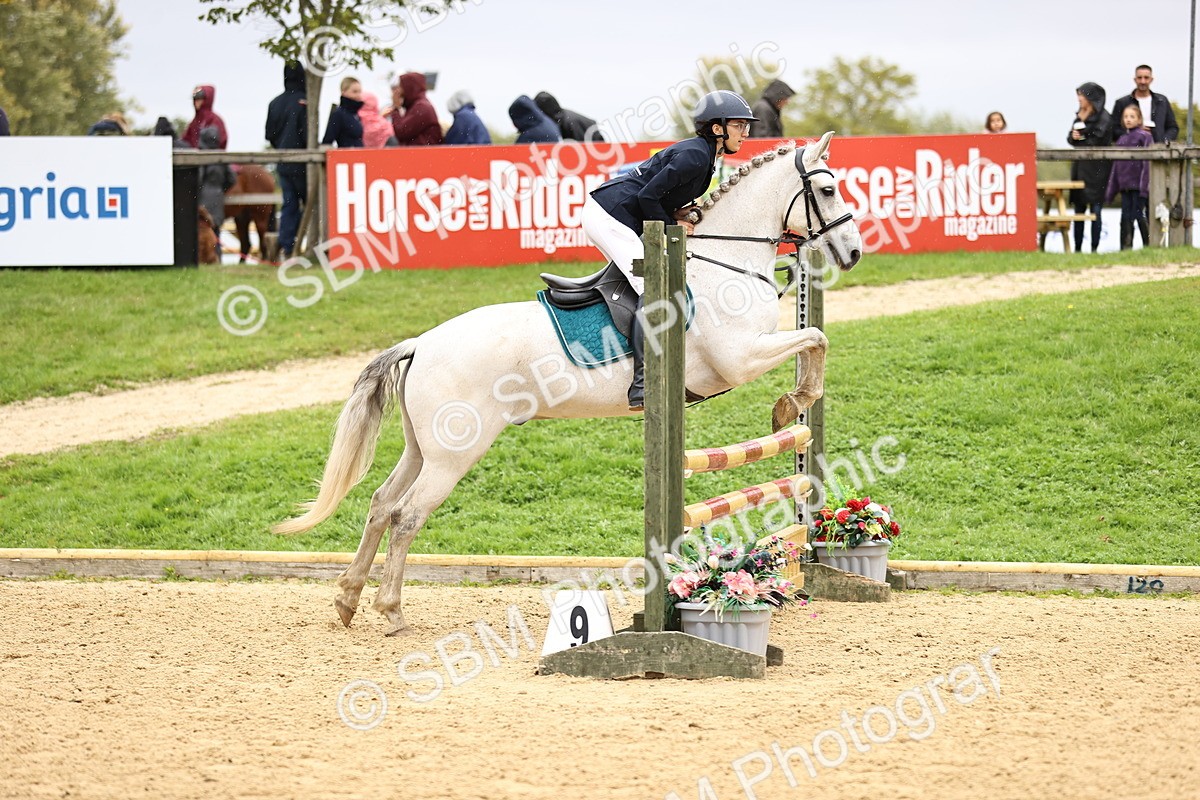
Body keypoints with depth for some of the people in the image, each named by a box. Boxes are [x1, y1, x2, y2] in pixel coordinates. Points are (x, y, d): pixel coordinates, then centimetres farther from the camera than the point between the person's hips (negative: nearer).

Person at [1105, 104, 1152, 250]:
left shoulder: (1144, 136, -3)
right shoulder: (1121, 140, 15)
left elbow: (1147, 163, -9)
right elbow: (1116, 166, 17)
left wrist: (1145, 186, -16)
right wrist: (1110, 191, 15)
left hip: (1139, 186, -6)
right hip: (1125, 186, 6)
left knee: (1140, 215, -5)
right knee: (1126, 218, 6)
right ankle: (1126, 248, 9)